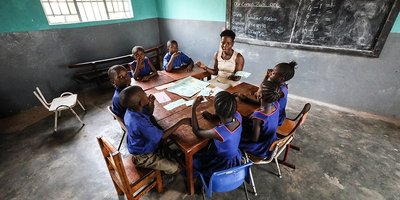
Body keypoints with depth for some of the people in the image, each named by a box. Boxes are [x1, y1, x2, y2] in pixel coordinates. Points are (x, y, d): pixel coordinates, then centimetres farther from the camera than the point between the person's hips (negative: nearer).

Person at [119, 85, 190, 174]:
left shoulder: (131, 111, -13)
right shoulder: (140, 123, -40)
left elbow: (148, 115, 7)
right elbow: (162, 135, -32)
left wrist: (151, 103, -12)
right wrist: (181, 122, -30)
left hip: (140, 146, 8)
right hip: (143, 157, -8)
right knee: (176, 168, -7)